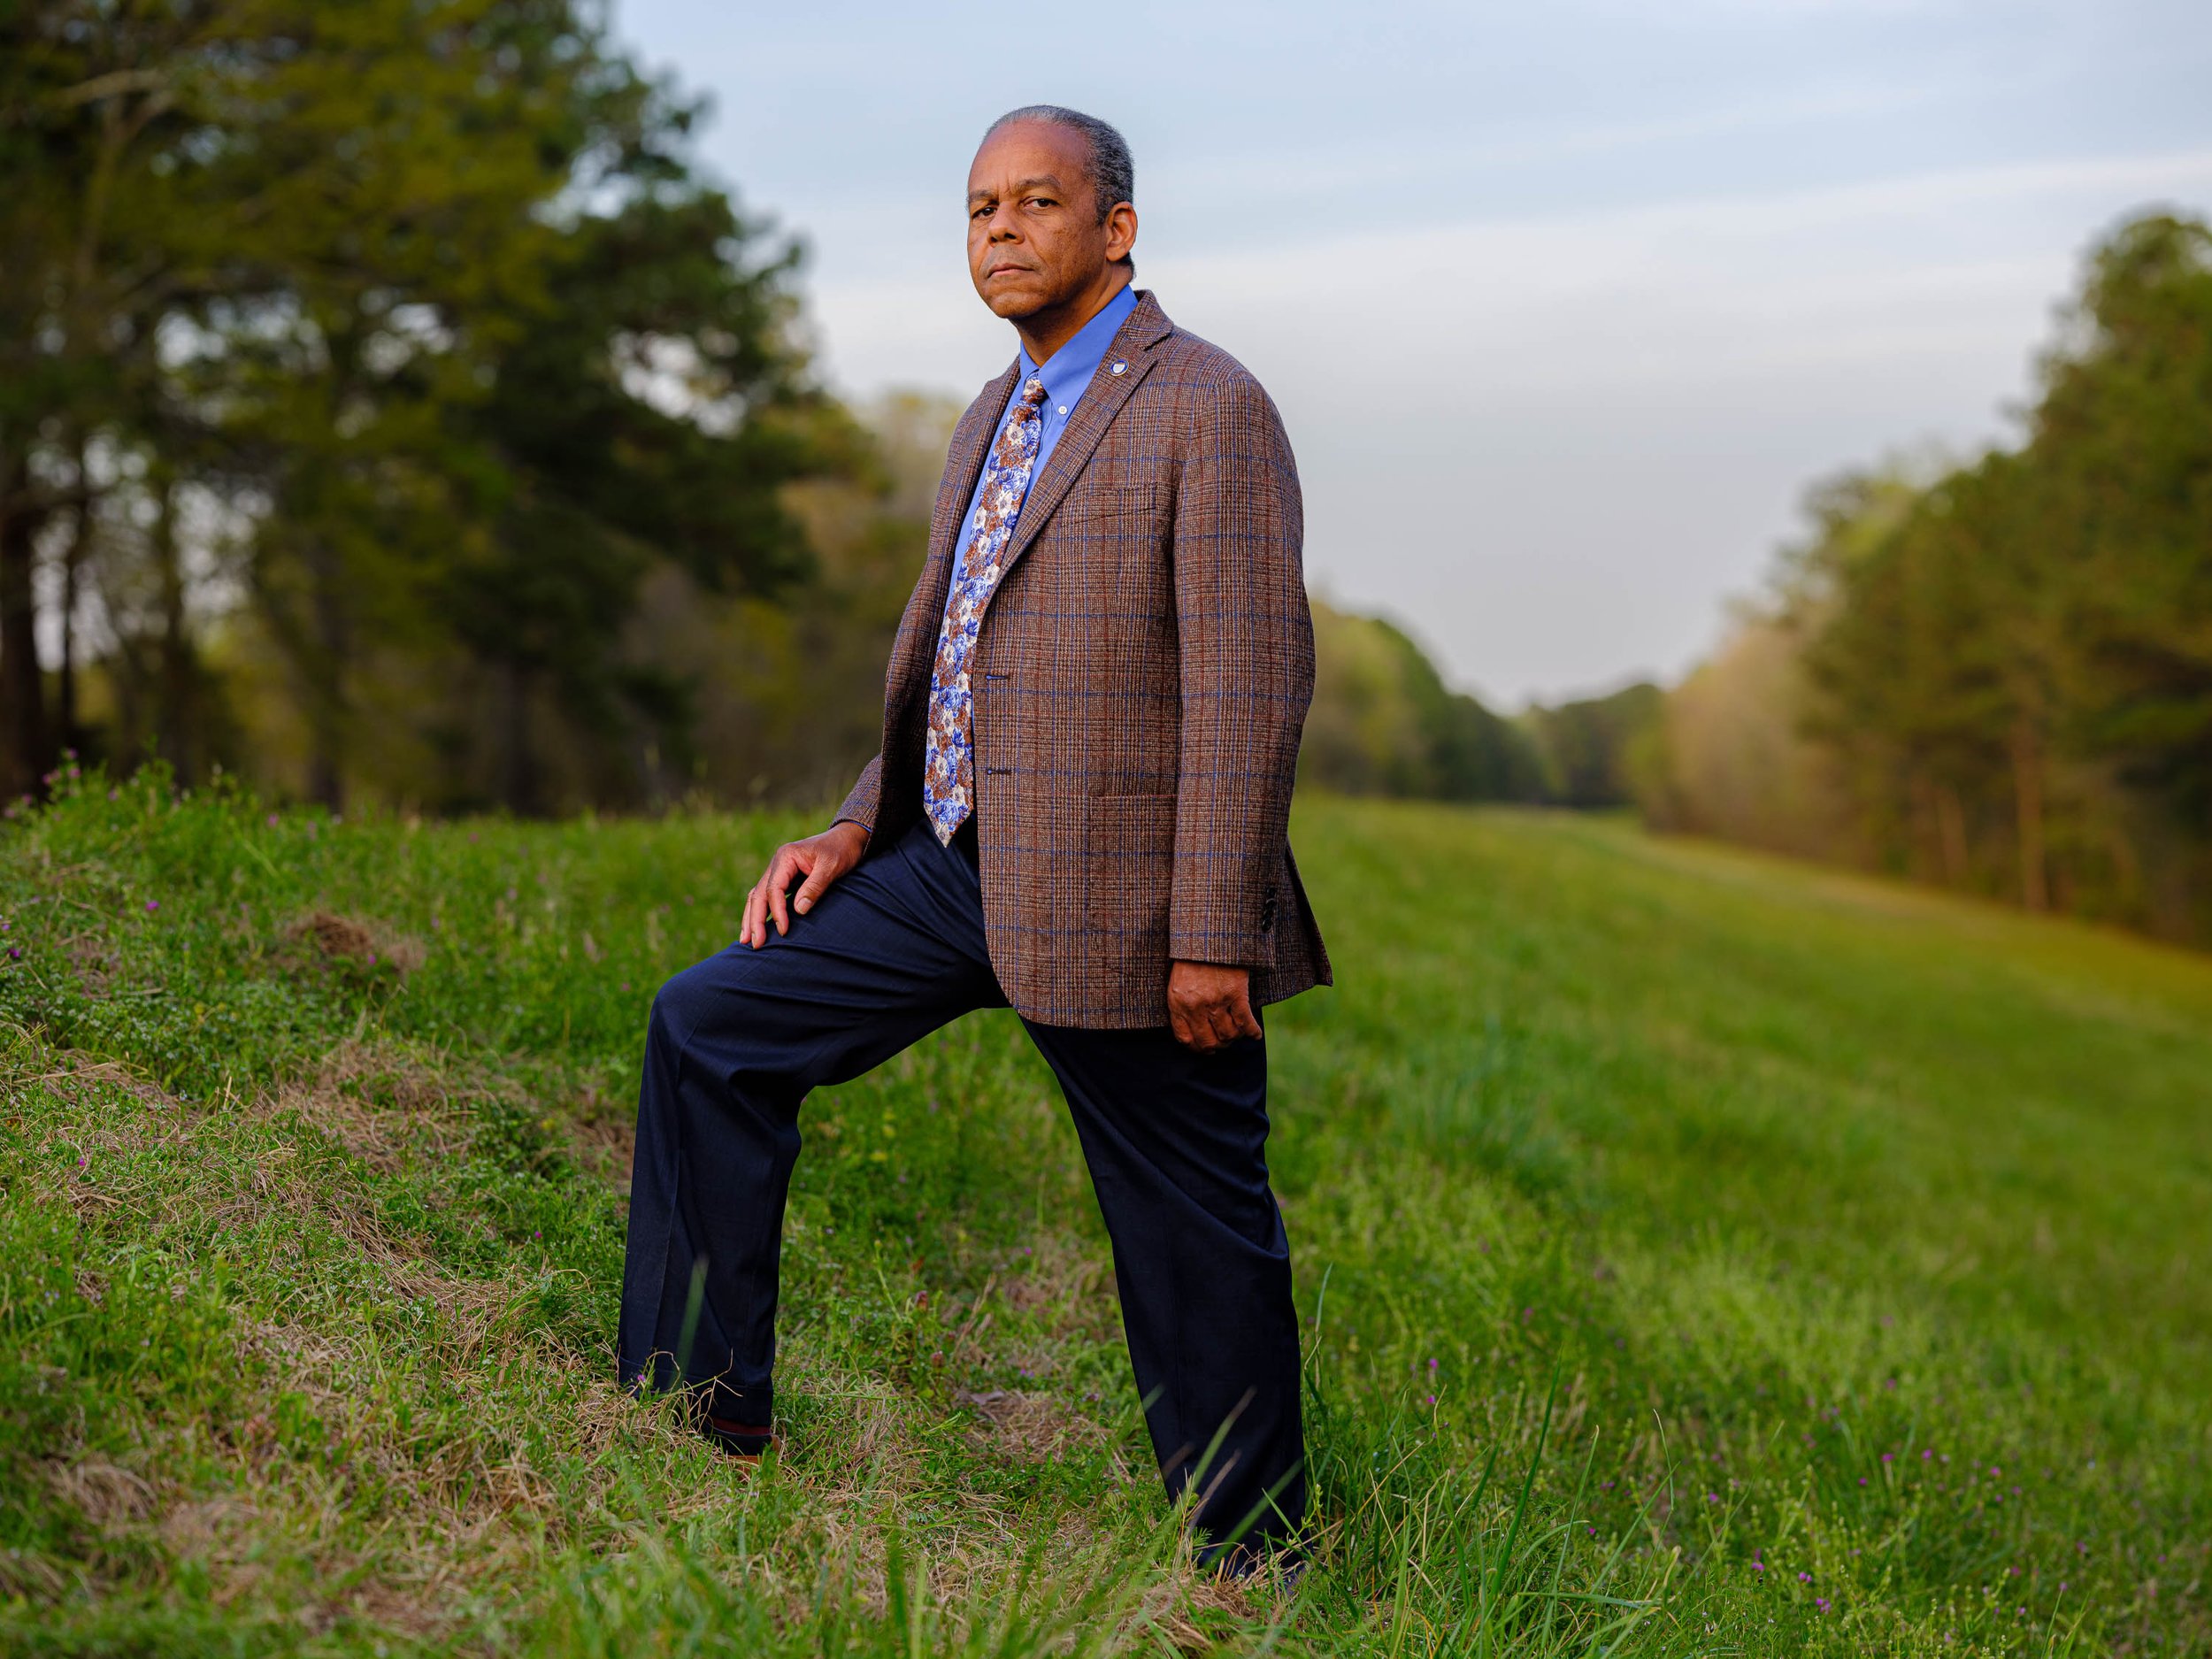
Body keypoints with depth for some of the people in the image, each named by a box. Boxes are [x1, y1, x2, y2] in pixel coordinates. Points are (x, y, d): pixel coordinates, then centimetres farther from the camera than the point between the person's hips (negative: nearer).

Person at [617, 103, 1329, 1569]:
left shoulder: (1209, 408, -10)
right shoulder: (992, 423, 17)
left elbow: (1252, 689, -16)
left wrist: (1213, 936, -20)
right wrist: (859, 827, 10)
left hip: (1115, 899, -8)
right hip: (956, 867, 8)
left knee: (1196, 1242, 2)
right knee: (708, 1030, 7)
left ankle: (1250, 1569, 18)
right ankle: (700, 1409, 16)